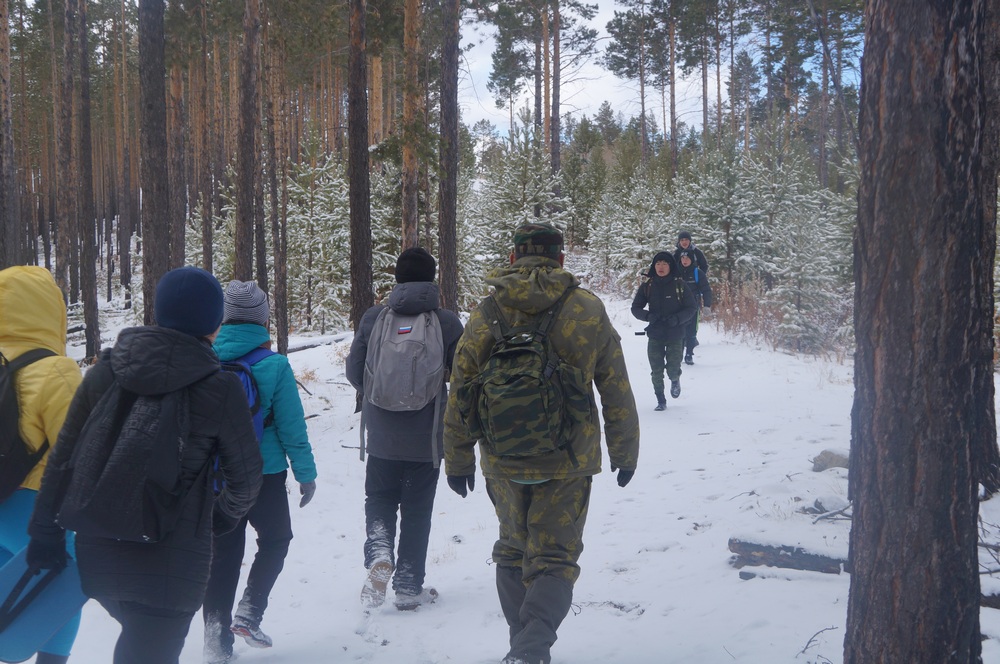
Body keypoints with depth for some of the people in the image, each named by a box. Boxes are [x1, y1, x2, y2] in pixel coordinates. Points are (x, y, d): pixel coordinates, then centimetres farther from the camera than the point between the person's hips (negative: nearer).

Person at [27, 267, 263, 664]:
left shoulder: (104, 372, -1)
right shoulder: (221, 389, -11)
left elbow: (62, 458, 3)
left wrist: (46, 531, 11)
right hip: (171, 562, -4)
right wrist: (226, 515, 16)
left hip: (98, 553, 4)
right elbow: (245, 477, -4)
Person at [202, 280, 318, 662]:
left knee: (223, 553, 13)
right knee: (275, 539, 21)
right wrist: (305, 473, 0)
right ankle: (248, 614, 9)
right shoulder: (274, 365, -13)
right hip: (264, 474, -3)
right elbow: (292, 425, -10)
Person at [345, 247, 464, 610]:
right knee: (417, 510, 11)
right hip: (427, 436, -1)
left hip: (382, 434, 1)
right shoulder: (448, 322, -9)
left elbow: (354, 372, 0)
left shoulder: (373, 318, -6)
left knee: (379, 499, 19)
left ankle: (379, 552, -7)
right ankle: (409, 587, 17)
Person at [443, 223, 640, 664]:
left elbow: (459, 398, 2)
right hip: (568, 462, -2)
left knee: (513, 550, 20)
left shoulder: (484, 317, -3)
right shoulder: (588, 311, -6)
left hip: (503, 464, 2)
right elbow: (617, 393, -1)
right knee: (554, 559, 5)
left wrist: (458, 459, 13)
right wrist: (625, 453, 11)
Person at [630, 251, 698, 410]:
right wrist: (648, 316, -15)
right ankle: (660, 401, 19)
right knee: (656, 370, 1)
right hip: (654, 334, 2)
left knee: (673, 367, -6)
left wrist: (677, 319, -17)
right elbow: (636, 308, 5)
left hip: (675, 334, -2)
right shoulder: (647, 285, -1)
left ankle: (675, 380, 30)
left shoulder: (680, 285, -6)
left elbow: (692, 308, 0)